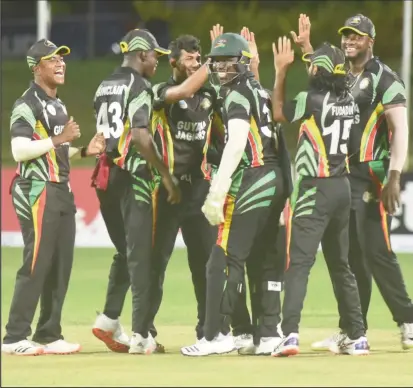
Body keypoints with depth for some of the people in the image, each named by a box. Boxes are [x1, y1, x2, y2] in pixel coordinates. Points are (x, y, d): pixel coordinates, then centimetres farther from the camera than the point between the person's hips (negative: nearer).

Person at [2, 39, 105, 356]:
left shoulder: (58, 105, 19)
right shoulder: (27, 105, -10)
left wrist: (84, 151, 9)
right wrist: (58, 139, -20)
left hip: (62, 192, 9)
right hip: (37, 192, -9)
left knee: (61, 265, 8)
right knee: (36, 266, -11)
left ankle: (49, 335, 14)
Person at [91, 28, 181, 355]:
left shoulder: (104, 86, 15)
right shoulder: (138, 86, -10)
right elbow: (141, 136, -21)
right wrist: (166, 175, -17)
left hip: (107, 177, 8)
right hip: (134, 177, -8)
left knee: (126, 250, 20)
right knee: (140, 255, -4)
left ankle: (109, 319, 14)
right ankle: (141, 336, -5)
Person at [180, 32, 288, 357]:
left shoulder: (237, 95, -7)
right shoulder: (260, 92, 19)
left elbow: (237, 143, -20)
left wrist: (218, 189, -25)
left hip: (251, 182, -9)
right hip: (275, 180, 9)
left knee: (224, 260, -9)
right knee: (266, 260, 13)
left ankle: (214, 337, -12)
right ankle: (269, 335, 13)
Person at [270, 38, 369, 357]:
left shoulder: (312, 100, -13)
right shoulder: (348, 101, 6)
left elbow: (278, 113, 3)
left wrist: (281, 71, 7)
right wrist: (307, 49, 33)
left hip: (315, 190, -7)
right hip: (342, 187, 7)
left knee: (299, 263, -11)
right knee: (341, 265, 16)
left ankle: (290, 334, -23)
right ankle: (357, 336, 16)